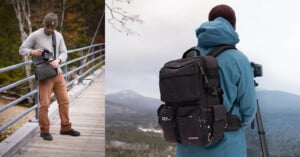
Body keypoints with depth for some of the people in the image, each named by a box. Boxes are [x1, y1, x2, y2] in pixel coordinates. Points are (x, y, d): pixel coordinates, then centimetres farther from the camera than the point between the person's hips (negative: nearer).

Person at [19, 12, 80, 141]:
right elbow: (22, 50, -3)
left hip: (58, 73, 5)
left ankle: (65, 128, 18)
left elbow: (64, 53, 3)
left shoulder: (59, 36, 6)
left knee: (64, 101, 6)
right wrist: (33, 52, -23)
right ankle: (44, 131, 10)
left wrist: (57, 61, -18)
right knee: (44, 103, -5)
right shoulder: (35, 35, -7)